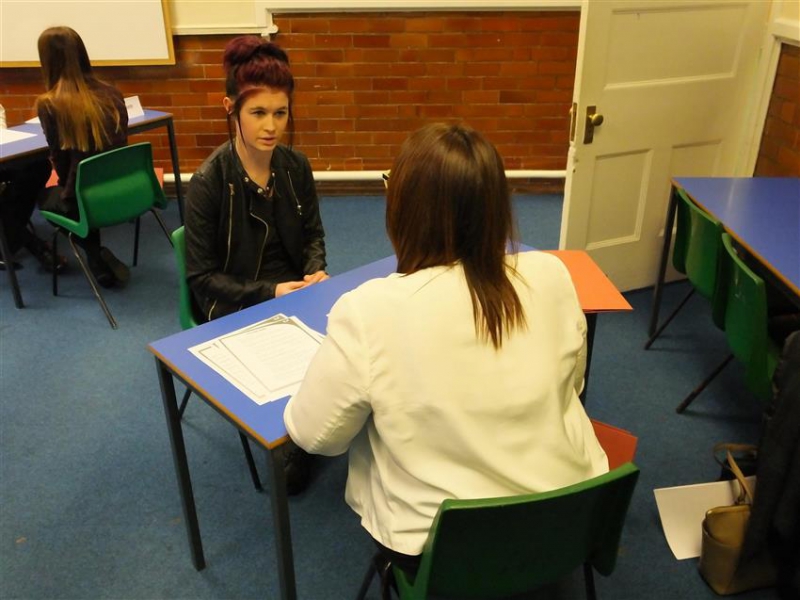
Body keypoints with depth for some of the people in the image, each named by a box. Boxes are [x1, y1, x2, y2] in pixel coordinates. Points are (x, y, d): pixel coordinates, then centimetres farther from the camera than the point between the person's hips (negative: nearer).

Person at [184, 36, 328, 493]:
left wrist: (316, 270, -9)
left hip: (293, 290, 5)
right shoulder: (208, 182, -15)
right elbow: (203, 277, -11)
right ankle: (295, 443, 5)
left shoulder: (295, 165, -1)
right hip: (237, 308, -4)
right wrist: (269, 293, -20)